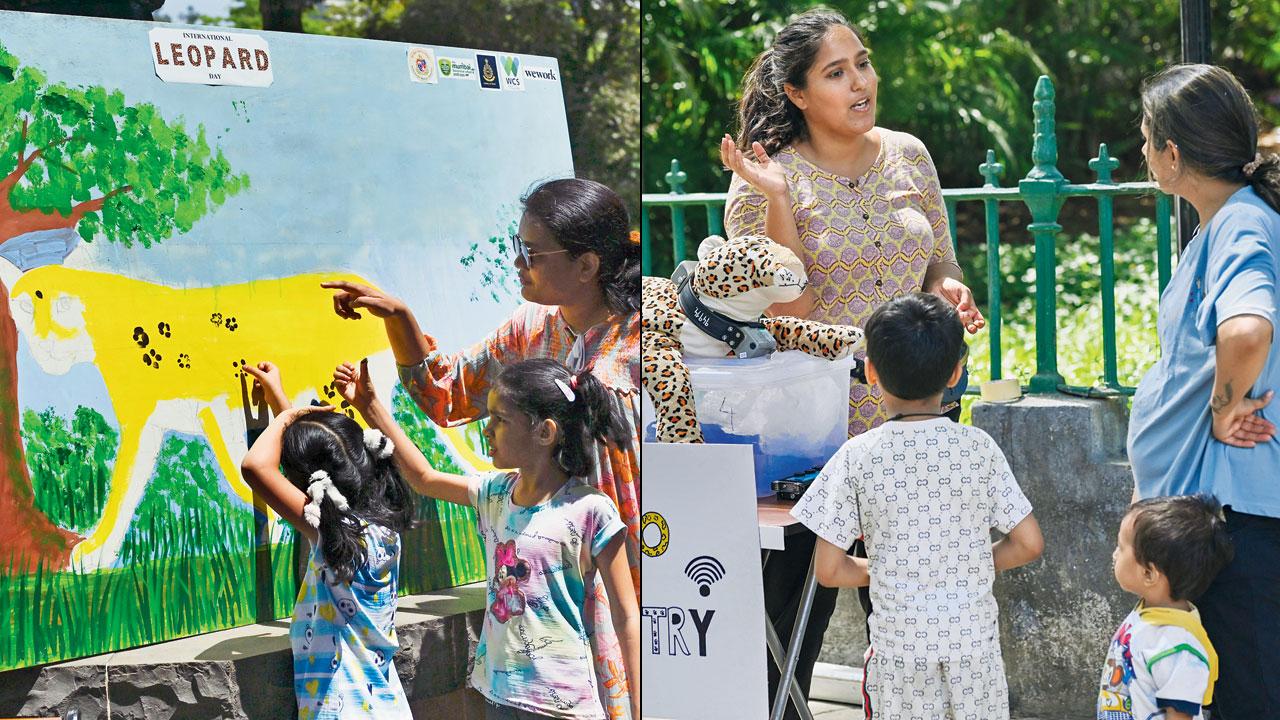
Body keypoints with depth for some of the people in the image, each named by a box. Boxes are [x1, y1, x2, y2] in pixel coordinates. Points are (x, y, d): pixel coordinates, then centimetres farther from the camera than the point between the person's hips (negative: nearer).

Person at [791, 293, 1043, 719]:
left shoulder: (858, 458, -8)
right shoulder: (979, 448, -4)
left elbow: (828, 570, -8)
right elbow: (1028, 544, -1)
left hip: (900, 640, -1)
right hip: (974, 635, 1)